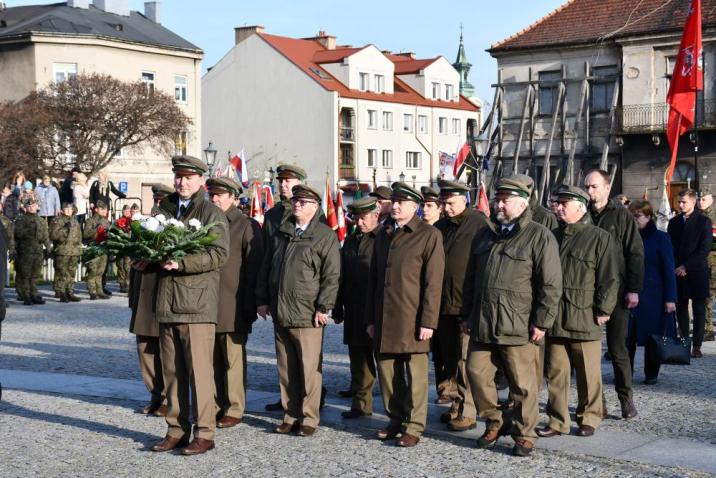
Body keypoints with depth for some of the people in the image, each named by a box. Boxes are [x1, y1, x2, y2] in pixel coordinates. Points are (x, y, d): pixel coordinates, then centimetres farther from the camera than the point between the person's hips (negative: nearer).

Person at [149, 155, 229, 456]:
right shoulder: (164, 210, 17)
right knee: (172, 371, 11)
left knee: (199, 370, -5)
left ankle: (204, 433, 2)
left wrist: (181, 263, -21)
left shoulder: (212, 214, -2)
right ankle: (177, 430, 20)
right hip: (167, 303, 6)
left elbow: (219, 254, -13)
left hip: (197, 305, -6)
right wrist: (146, 258, 3)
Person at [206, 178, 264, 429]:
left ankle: (234, 410, 6)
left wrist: (250, 304, -10)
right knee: (213, 359, 8)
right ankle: (216, 406, 17)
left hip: (233, 307, -5)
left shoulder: (246, 226, -1)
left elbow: (254, 266, -5)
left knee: (233, 359, -1)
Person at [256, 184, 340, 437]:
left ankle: (309, 418, 7)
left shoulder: (325, 236, -4)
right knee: (286, 369, 11)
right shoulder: (280, 234, 15)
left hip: (307, 315, -6)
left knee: (309, 369, -2)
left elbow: (331, 276, -7)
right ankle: (290, 416, 20)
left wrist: (323, 308, -12)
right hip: (280, 313, 6)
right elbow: (266, 269, 20)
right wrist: (262, 300, 13)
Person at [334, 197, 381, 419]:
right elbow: (341, 277, 16)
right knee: (358, 359, 11)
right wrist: (338, 309, 13)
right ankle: (361, 404, 19)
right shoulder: (351, 240, 15)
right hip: (354, 312, 6)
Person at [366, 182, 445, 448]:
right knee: (387, 371, 10)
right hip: (384, 318, 6)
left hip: (412, 318, -6)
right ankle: (396, 419, 24)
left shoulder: (429, 235, -4)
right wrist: (370, 318, 13)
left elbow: (433, 282, -8)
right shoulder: (383, 235, 15)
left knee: (415, 374, -1)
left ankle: (414, 427, 8)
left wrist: (428, 322, -13)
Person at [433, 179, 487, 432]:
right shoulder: (440, 227, 14)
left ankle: (468, 412, 1)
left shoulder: (479, 223, -7)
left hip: (468, 304, -7)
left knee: (466, 360, -5)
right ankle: (456, 405, 24)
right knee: (449, 358, 13)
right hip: (444, 304, 7)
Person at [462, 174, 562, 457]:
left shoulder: (540, 237, -5)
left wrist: (541, 322, -12)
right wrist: (467, 315, 18)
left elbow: (551, 285, -9)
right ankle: (495, 422, 26)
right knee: (477, 374, 7)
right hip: (482, 325, 6)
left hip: (518, 328, -6)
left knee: (522, 385, 1)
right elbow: (470, 279, 22)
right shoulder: (485, 235, 16)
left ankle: (524, 435, 15)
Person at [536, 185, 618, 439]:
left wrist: (603, 310, -12)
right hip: (555, 319, 5)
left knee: (588, 374, 4)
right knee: (556, 373, 7)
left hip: (584, 318, -5)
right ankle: (557, 421, 15)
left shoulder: (600, 238, -3)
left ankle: (589, 418, 18)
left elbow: (609, 278, -6)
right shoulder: (554, 236, 15)